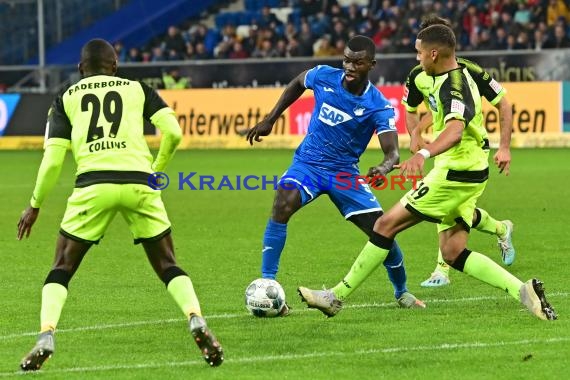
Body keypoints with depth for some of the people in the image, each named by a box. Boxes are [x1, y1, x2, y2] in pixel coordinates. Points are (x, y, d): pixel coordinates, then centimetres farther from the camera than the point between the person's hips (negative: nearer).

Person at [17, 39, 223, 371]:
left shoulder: (66, 99, 18)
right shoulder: (138, 89, 20)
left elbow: (53, 159, 10)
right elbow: (173, 132, 7)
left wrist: (35, 205, 21)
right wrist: (157, 168, 24)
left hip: (92, 184, -1)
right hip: (138, 183, 1)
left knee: (62, 269, 12)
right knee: (168, 267, 13)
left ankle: (45, 338, -7)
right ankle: (197, 321, -11)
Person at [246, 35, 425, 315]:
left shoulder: (379, 106, -16)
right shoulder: (323, 76, -9)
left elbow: (392, 152, -25)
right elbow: (297, 84, 14)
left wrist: (384, 168, -49)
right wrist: (269, 120, 13)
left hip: (345, 173, 0)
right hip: (308, 163, 0)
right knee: (282, 206, -30)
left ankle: (402, 293, 25)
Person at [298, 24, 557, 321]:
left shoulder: (454, 87, -21)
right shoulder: (458, 76, 11)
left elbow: (455, 130, -40)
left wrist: (423, 154, -56)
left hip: (454, 175, -10)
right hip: (467, 175, 10)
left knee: (386, 225, -6)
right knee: (452, 253, 7)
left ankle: (336, 297, -1)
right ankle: (522, 290, -3)